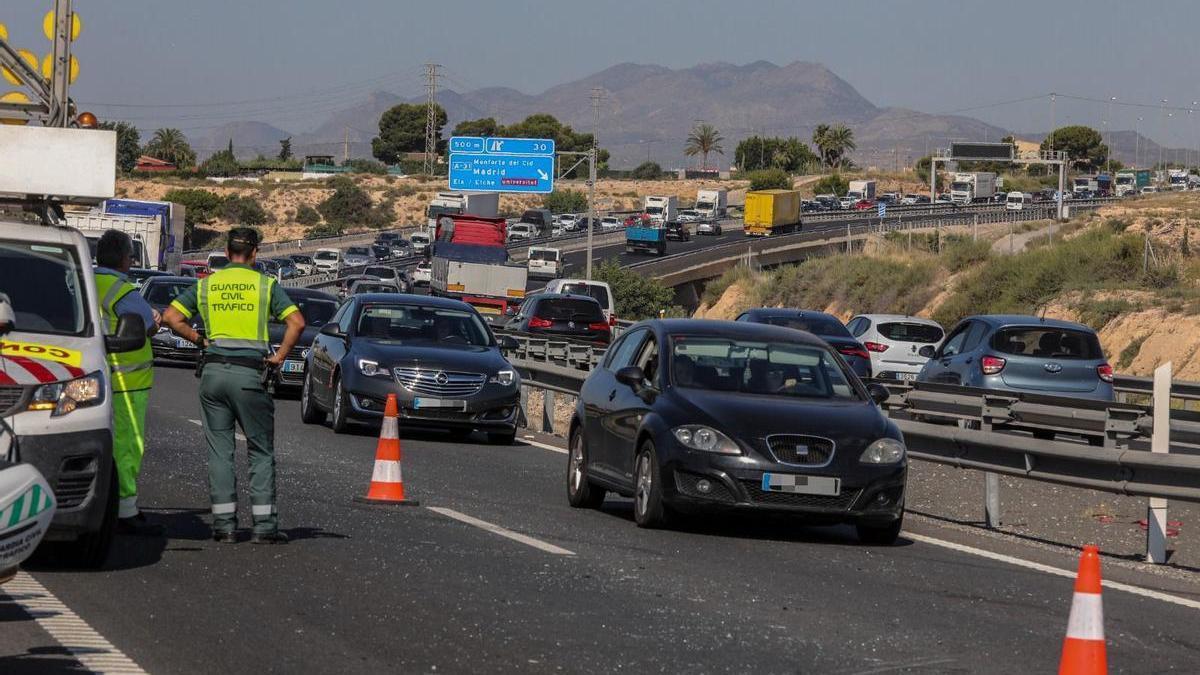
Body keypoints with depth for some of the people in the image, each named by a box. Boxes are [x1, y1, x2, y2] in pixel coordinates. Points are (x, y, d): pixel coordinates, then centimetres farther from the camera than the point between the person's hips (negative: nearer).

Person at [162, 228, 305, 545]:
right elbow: (296, 322, -10)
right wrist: (280, 355, 0)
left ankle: (224, 523, 5)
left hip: (214, 371, 3)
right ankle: (264, 525, 0)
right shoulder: (265, 284, 1)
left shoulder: (206, 285, 9)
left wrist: (200, 340, 11)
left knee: (219, 450, 8)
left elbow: (171, 317, 4)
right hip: (249, 374, -2)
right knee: (261, 451, 4)